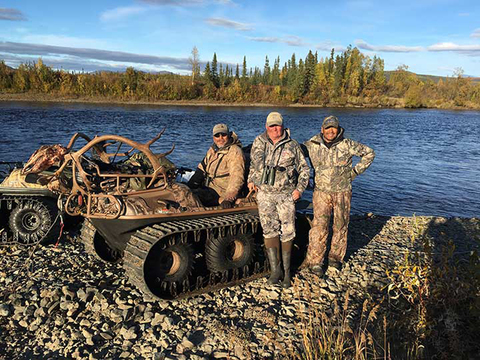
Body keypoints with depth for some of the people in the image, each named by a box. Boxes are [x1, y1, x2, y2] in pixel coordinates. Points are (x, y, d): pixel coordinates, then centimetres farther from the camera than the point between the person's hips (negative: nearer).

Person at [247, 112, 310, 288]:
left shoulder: (292, 146, 1)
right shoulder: (259, 142, 6)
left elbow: (304, 168, 9)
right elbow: (252, 163, 22)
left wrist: (299, 188, -1)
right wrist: (250, 179, 11)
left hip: (286, 194, -1)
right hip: (264, 194, 1)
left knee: (287, 232, -1)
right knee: (269, 230, 0)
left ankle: (287, 272, 12)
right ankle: (275, 269, 10)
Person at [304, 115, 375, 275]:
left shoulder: (347, 145, -4)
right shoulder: (312, 145, -3)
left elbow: (369, 153, 9)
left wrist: (356, 170, 3)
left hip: (342, 192, 1)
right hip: (321, 192, -1)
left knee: (341, 225, 8)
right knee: (319, 225, -7)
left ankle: (335, 257, 24)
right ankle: (315, 261, 1)